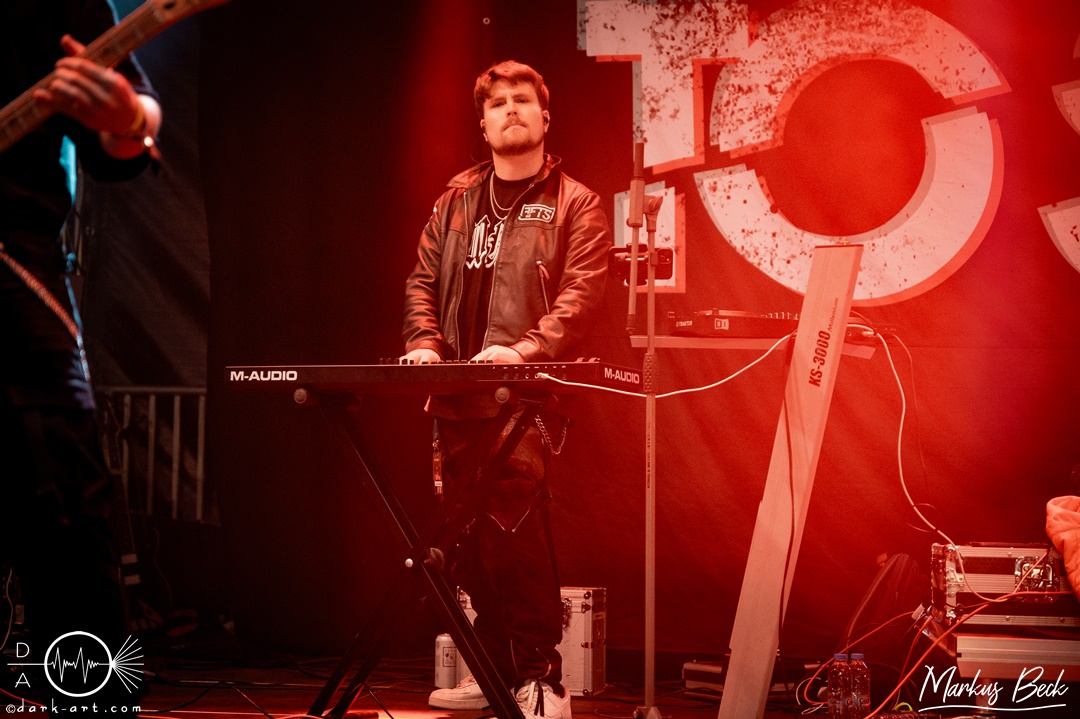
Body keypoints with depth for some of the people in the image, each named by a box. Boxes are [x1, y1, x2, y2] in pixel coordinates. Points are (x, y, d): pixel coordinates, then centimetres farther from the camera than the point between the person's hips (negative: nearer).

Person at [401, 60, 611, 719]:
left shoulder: (574, 205, 4)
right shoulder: (456, 202, 20)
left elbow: (581, 295, -8)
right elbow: (424, 280, 19)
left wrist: (523, 350, -22)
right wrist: (425, 342, 0)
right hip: (458, 399, 6)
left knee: (514, 528, -16)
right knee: (474, 540, 7)